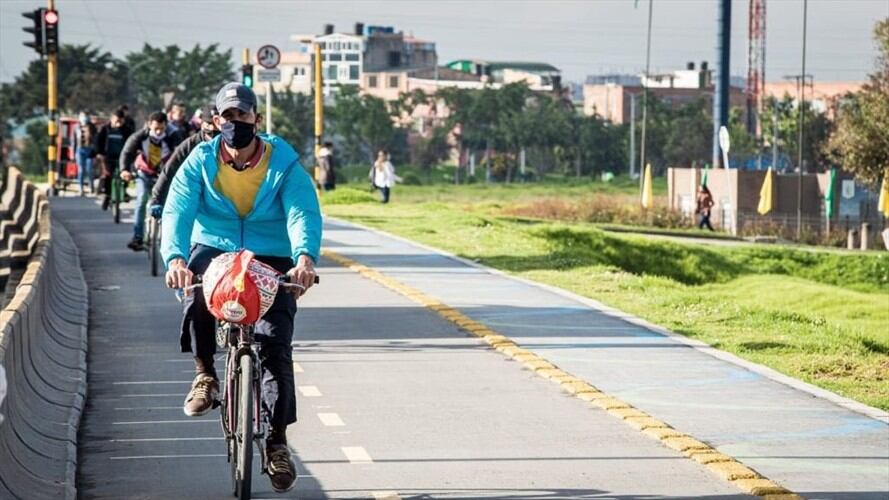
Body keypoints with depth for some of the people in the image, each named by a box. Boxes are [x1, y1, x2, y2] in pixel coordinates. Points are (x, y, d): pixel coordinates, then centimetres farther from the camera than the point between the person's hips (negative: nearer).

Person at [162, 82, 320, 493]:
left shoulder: (284, 163, -7)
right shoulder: (200, 162, -4)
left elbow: (303, 212, -21)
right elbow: (177, 211, -17)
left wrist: (305, 256, -42)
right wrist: (175, 258, -38)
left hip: (272, 259, 0)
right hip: (215, 248, 0)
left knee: (275, 345, -14)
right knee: (196, 289, -35)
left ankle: (278, 439, 2)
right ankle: (205, 374, -11)